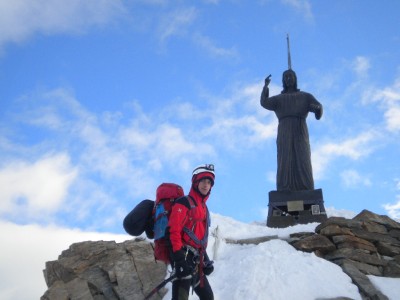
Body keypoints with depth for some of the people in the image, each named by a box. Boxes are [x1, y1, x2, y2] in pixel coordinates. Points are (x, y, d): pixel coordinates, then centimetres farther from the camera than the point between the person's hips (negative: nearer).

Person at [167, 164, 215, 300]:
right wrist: (179, 257, -23)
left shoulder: (203, 207, 23)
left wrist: (205, 258, 19)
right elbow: (174, 230, -14)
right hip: (184, 256, -10)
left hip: (196, 259, 10)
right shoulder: (184, 202, -5)